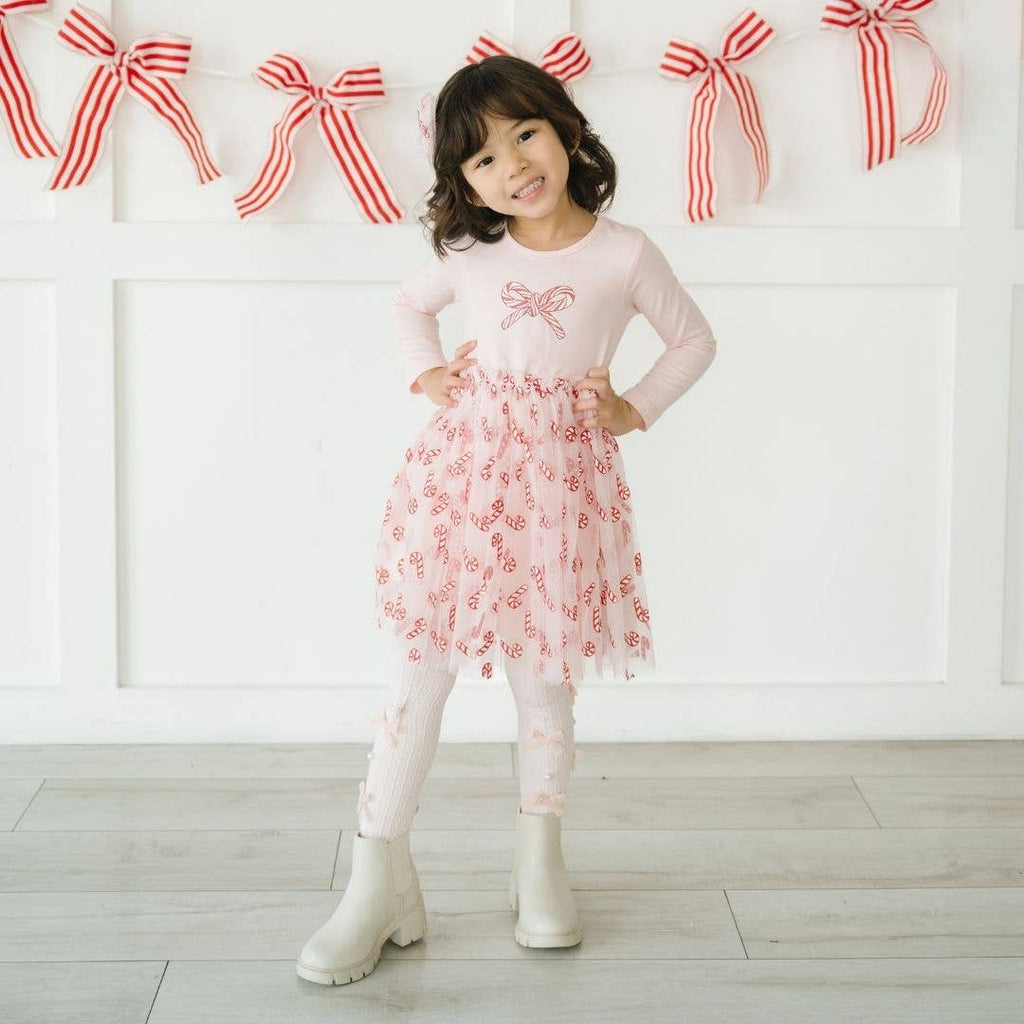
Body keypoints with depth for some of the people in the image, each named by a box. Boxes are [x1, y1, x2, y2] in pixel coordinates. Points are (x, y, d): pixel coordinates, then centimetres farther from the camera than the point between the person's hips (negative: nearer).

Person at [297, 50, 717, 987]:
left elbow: (695, 339, 12)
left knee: (545, 679, 7)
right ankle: (382, 886, 6)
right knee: (421, 669, -1)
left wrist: (636, 410, 2)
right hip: (464, 468, 1)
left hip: (563, 478, -1)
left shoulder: (624, 253, -1)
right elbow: (410, 305, 25)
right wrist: (425, 373, 9)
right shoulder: (470, 256, 4)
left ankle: (540, 866, 26)